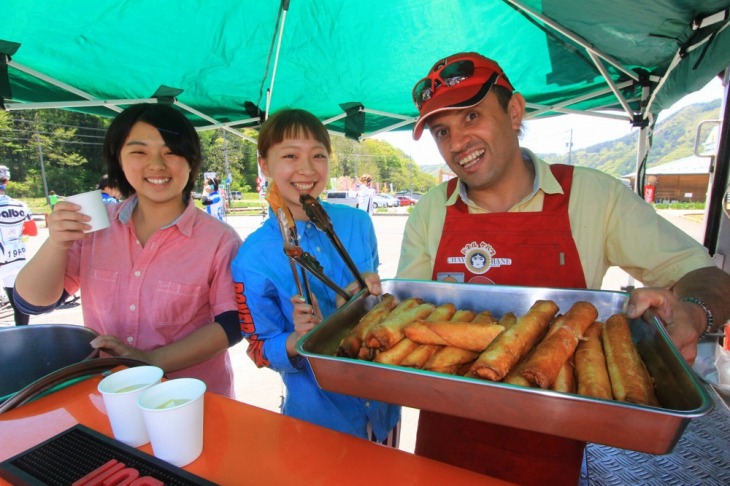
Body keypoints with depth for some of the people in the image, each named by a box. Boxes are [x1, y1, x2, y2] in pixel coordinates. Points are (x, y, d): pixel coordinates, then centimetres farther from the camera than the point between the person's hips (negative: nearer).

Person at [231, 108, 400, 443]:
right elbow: (261, 351, -10)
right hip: (319, 415, -4)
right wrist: (299, 339, -30)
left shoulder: (358, 223, -9)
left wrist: (374, 297, -18)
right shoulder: (253, 258, -19)